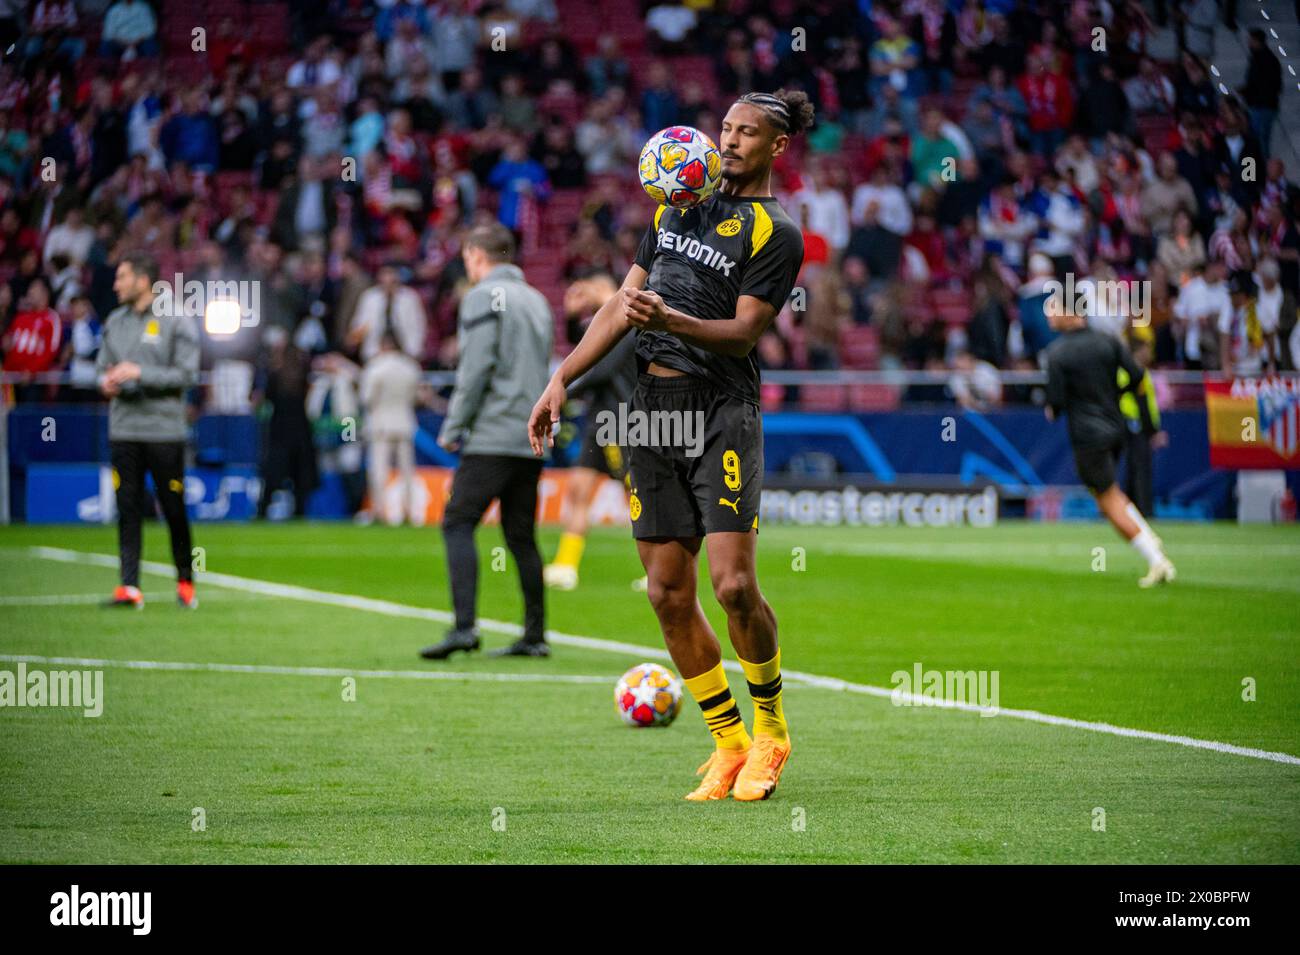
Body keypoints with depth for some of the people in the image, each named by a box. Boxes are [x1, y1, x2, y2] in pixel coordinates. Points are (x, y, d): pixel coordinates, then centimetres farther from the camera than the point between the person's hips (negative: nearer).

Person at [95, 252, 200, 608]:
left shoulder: (176, 320, -4)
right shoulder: (115, 321, 13)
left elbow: (187, 374, -9)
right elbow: (103, 365, 19)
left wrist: (139, 373, -16)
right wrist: (107, 381, -5)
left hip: (164, 429, -4)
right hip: (123, 429, 4)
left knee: (174, 509, 1)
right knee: (127, 509, -1)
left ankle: (185, 581, 16)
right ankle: (130, 587, -1)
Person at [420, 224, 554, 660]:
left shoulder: (483, 297, -5)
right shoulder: (536, 300, 19)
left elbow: (476, 369, -14)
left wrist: (453, 427, -9)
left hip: (492, 438, -8)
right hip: (533, 439, 8)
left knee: (458, 524, -8)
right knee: (521, 536, 11)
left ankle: (464, 626, -21)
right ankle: (535, 636, 10)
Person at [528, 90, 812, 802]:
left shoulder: (776, 234, -1)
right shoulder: (677, 208, 17)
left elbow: (744, 332, -10)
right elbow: (622, 304, 19)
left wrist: (669, 320, -26)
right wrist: (562, 378, 12)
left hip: (722, 411, -6)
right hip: (651, 406, 6)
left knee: (733, 584, -14)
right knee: (668, 594, 1)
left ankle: (771, 730, 7)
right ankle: (729, 745, 12)